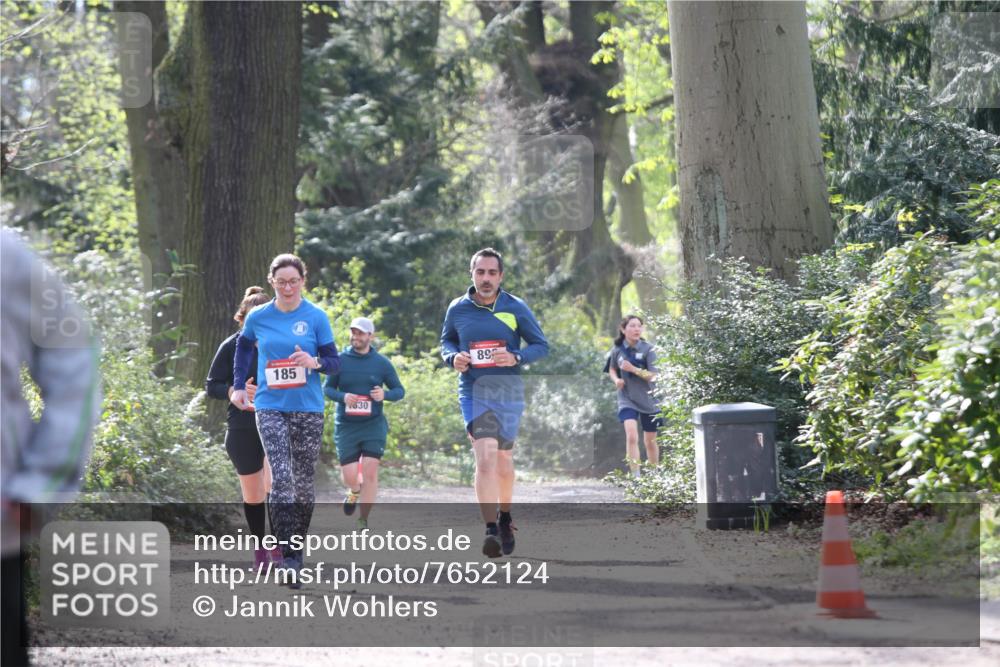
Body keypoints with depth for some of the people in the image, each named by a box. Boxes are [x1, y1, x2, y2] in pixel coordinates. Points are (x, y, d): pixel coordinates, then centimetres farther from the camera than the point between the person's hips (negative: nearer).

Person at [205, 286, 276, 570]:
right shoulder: (231, 347, -4)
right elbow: (211, 386, -1)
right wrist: (235, 391, -19)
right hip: (242, 429, 0)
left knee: (275, 484, -15)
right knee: (253, 495, 9)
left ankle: (277, 547, 0)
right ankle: (259, 550, 27)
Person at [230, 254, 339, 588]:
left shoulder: (316, 317, -2)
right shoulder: (258, 317, 2)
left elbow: (334, 362, 0)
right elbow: (243, 347, 22)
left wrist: (314, 362, -20)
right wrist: (239, 386, 17)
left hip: (308, 409, 1)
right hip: (270, 408, -1)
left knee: (304, 479, 9)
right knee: (281, 477, -15)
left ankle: (298, 546, 27)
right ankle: (288, 557, -19)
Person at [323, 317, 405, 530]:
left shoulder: (381, 363, 3)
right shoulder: (340, 360, 2)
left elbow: (399, 390, 9)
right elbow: (327, 388, 7)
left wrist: (384, 394, -13)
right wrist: (343, 397, -14)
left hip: (373, 425, 0)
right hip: (346, 426, 0)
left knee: (370, 471, -10)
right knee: (349, 477, -4)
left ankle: (364, 521, 1)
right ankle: (354, 492, 34)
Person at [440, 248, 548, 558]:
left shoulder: (516, 308, -2)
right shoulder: (458, 309, 1)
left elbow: (541, 346, 3)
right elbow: (446, 340, 18)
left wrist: (516, 358, -16)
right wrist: (453, 357, -5)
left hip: (508, 393, 1)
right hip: (473, 392, -1)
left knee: (504, 462, 15)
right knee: (486, 456, -20)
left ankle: (504, 519, 40)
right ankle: (490, 531, -26)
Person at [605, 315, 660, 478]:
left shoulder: (648, 349, -9)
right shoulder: (617, 350, -2)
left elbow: (653, 376, -14)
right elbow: (612, 369, 16)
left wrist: (633, 369, -27)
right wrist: (616, 379, -6)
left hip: (649, 400, 0)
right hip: (627, 399, 0)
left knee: (650, 441, 12)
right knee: (631, 436, -20)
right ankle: (636, 476, -21)